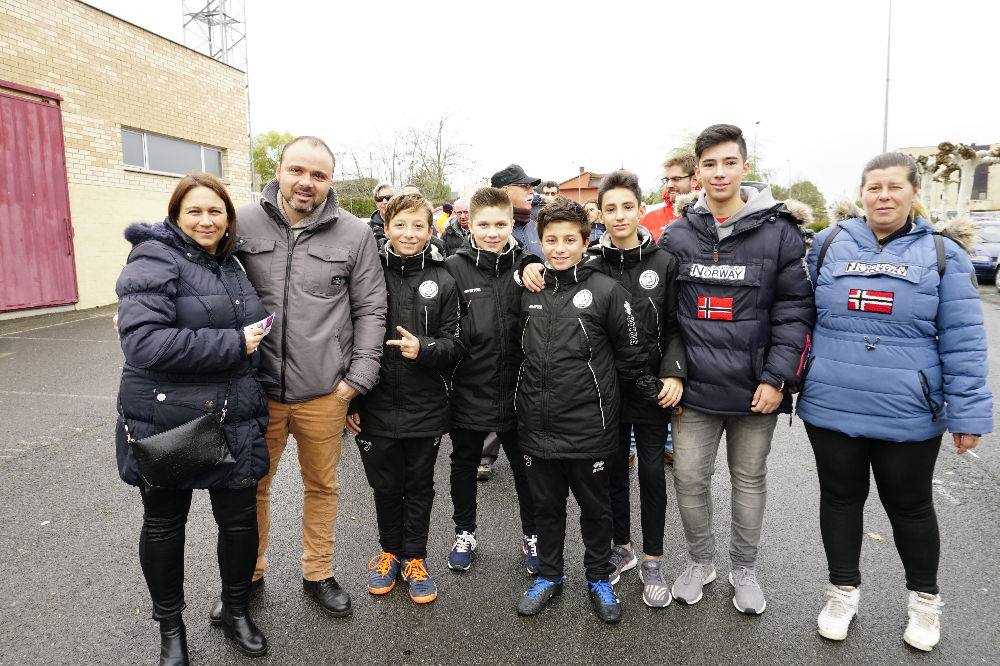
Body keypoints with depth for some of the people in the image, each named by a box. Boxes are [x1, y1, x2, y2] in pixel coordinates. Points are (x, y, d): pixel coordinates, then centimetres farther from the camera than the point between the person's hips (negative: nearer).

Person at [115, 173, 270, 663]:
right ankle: (170, 626, 35)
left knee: (240, 518, 11)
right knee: (164, 524, 14)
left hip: (233, 420, 6)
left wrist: (255, 407, 17)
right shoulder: (154, 260, -12)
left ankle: (236, 612, 35)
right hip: (166, 421, -5)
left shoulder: (231, 265, 11)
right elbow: (144, 341, -25)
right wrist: (232, 344, -21)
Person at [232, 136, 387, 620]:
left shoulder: (355, 234, -2)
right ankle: (248, 575, 39)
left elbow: (370, 311, 0)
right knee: (252, 485, 16)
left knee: (322, 485, 15)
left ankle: (318, 575, 36)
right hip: (256, 389, 1)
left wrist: (358, 377, -5)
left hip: (325, 393, 0)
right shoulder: (242, 225, -1)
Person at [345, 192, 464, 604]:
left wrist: (423, 349, -22)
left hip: (425, 409, 0)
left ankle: (415, 558, 33)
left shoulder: (442, 281, -2)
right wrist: (350, 401, 0)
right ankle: (390, 551, 38)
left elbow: (454, 345, -1)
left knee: (419, 486, 14)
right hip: (377, 408, 0)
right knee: (384, 485, 16)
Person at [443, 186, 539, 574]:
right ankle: (464, 533, 40)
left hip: (518, 389, 0)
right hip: (469, 389, 0)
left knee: (526, 466, 16)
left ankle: (532, 535, 38)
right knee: (464, 464, 18)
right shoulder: (454, 268, -6)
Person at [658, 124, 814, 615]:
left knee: (750, 480, 14)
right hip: (695, 387, 2)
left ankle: (744, 569, 36)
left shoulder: (778, 232, -4)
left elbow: (795, 309, -5)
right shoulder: (676, 235, 2)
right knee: (689, 478, 8)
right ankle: (699, 561, 33)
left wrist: (776, 377, -12)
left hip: (754, 388, -1)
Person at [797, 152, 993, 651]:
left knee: (909, 505, 16)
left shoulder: (943, 255, -1)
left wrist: (968, 412, -6)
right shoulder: (829, 245, 2)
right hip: (831, 407, 1)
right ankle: (843, 591, 35)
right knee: (840, 498, 15)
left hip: (908, 414, -1)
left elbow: (963, 342, -2)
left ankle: (924, 598, 40)